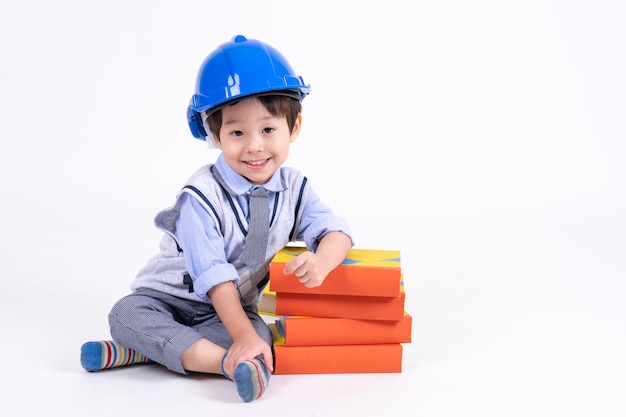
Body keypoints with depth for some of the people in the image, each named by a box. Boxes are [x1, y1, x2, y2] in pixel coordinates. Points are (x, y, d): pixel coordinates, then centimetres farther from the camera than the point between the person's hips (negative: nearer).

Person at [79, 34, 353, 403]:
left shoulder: (294, 188, -7)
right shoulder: (202, 195, -22)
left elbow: (336, 230, -13)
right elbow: (215, 277, -26)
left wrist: (322, 262, -38)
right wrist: (243, 337, -34)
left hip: (235, 306, 3)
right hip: (167, 297, -2)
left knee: (261, 339, -30)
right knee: (126, 315, -31)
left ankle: (143, 349, -24)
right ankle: (223, 361, -39)